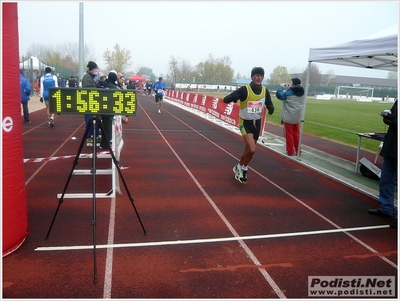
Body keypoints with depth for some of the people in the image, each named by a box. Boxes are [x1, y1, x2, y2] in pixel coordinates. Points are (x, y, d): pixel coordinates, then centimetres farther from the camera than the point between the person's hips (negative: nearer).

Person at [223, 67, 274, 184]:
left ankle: (239, 168, 39)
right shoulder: (244, 89, -19)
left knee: (249, 149, 15)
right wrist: (233, 97, -46)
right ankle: (242, 168, 10)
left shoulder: (265, 91, -4)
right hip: (245, 122, -5)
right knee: (252, 149, -18)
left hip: (257, 123, 5)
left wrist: (271, 108, -14)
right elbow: (226, 99, -23)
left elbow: (269, 104, 10)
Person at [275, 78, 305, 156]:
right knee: (296, 133, 16)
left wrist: (281, 87, 3)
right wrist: (289, 88, 15)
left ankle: (290, 151, 5)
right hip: (297, 117, 6)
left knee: (289, 134, 2)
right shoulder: (302, 93, 3)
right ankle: (297, 150, 22)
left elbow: (279, 95, -10)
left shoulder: (289, 93, -16)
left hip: (288, 117, -6)